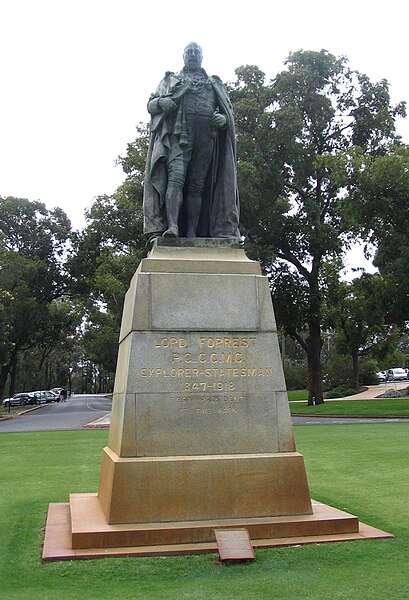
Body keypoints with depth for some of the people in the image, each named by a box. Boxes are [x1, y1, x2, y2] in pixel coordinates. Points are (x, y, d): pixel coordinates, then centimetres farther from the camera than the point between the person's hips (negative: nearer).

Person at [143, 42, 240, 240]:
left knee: (197, 186, -6)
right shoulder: (171, 80, 25)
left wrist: (223, 118, -3)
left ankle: (192, 233, -10)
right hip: (179, 135, -2)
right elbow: (150, 104, 18)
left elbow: (228, 110, 22)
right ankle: (172, 226, -35)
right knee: (176, 177, -23)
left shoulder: (214, 83, 28)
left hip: (206, 138, 2)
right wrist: (160, 102, -6)